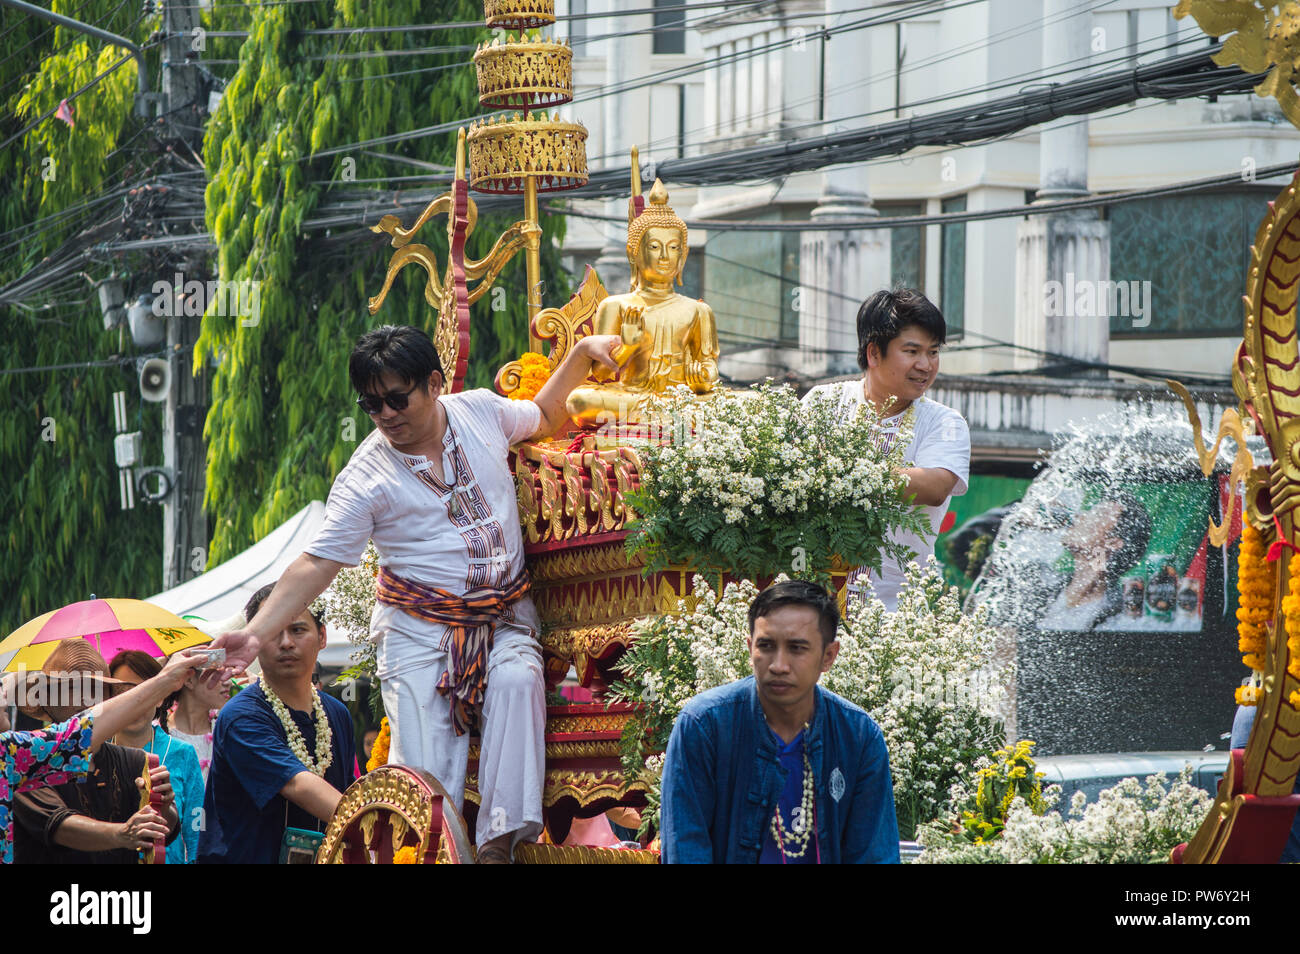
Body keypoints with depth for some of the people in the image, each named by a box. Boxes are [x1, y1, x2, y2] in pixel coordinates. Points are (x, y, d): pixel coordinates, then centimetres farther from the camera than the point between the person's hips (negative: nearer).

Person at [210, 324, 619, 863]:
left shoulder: (480, 410, 5)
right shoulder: (366, 476, -6)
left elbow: (544, 417, 27)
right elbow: (317, 564, -9)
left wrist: (584, 352, 17)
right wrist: (255, 634, -20)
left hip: (505, 618, 2)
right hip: (420, 633, -2)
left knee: (517, 679, -31)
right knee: (427, 777, -17)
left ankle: (500, 838, -29)